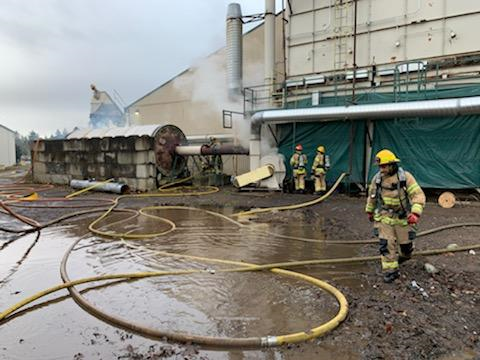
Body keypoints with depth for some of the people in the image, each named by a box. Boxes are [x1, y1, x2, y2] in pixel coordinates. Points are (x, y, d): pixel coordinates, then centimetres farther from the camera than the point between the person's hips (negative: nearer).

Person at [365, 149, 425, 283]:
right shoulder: (377, 178, -4)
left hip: (403, 218, -1)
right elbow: (371, 196, 12)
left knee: (405, 244, 12)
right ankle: (390, 271, 6)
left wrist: (415, 213, -32)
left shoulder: (405, 177, -15)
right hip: (384, 217, 2)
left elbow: (418, 195, -19)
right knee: (386, 244, -6)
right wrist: (369, 211, 23)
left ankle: (405, 255, 47)